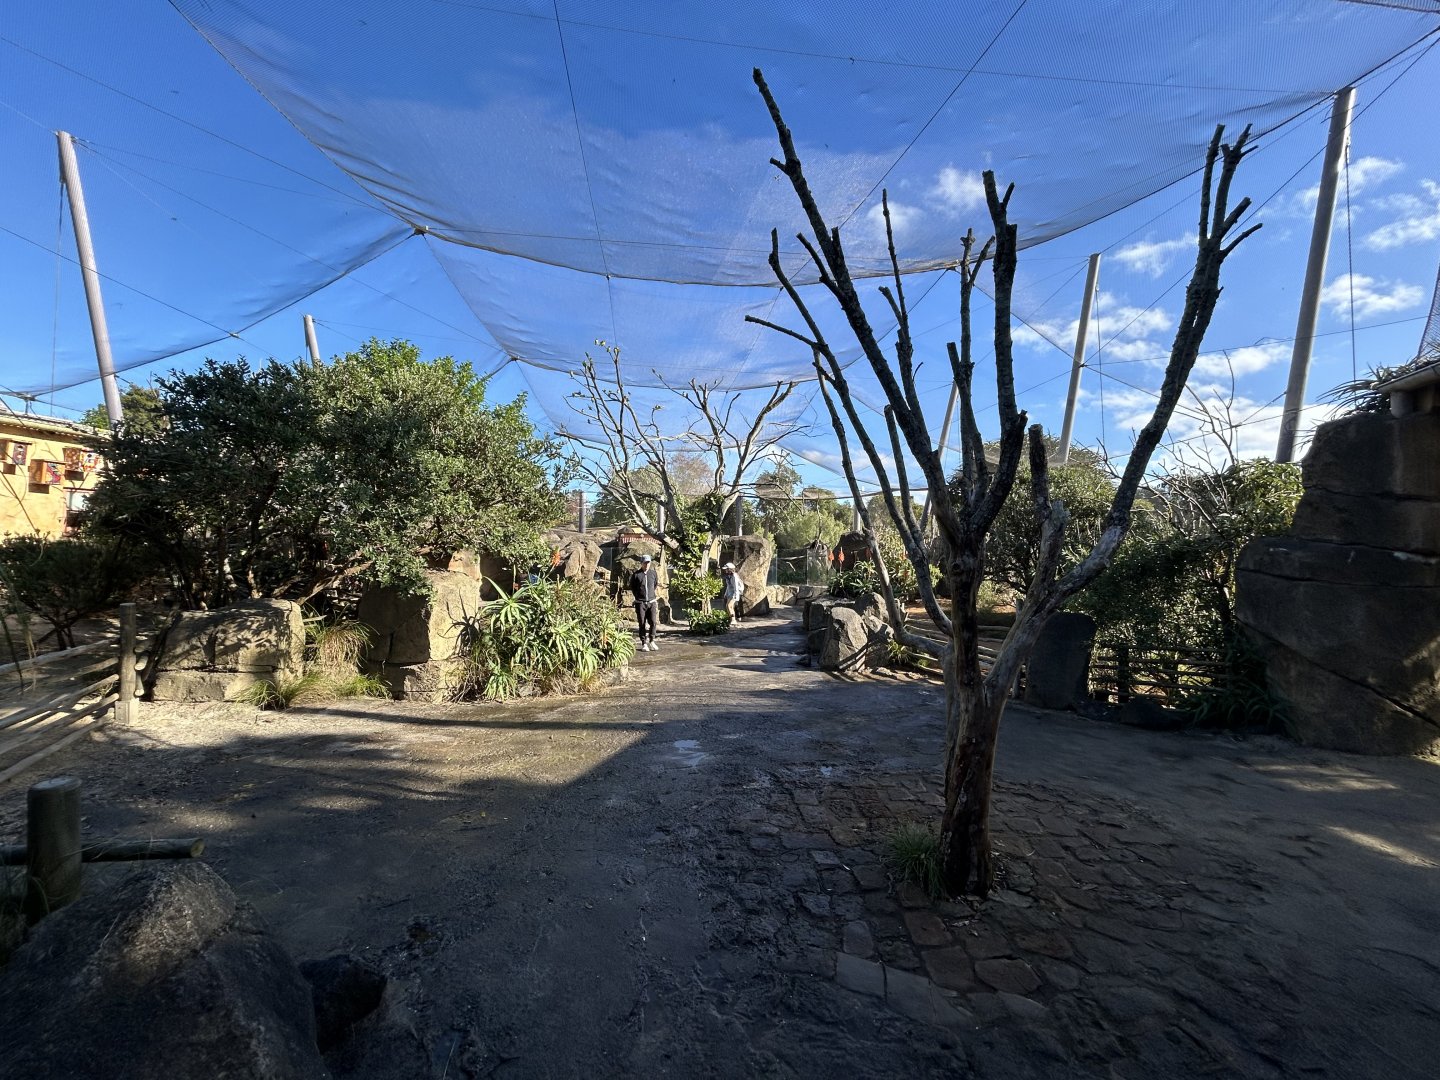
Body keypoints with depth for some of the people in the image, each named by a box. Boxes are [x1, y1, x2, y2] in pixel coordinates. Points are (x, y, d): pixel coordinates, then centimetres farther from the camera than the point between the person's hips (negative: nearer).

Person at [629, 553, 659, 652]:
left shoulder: (653, 573, 6)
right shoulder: (636, 575, -1)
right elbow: (632, 587, 10)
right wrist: (638, 596, 9)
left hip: (652, 602, 2)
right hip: (640, 603, -2)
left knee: (653, 622, -4)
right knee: (642, 624, 1)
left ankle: (651, 641, 12)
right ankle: (644, 644, 9)